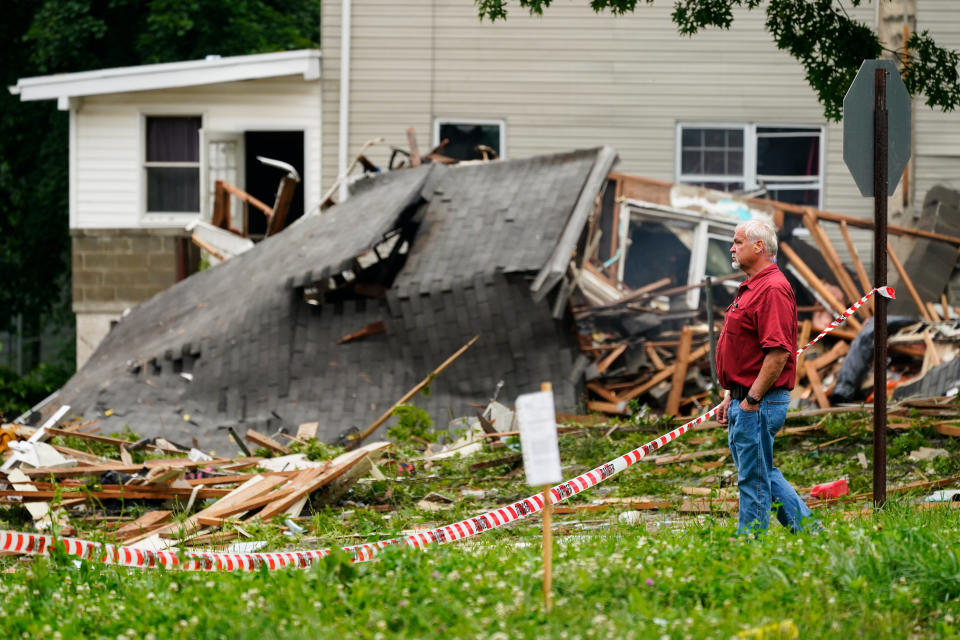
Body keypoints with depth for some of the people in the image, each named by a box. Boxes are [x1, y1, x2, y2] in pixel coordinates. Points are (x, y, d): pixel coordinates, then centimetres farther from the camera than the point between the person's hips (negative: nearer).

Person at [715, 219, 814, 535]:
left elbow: (778, 353, -23)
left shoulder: (773, 289, -17)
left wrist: (752, 399, -21)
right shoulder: (751, 288, 17)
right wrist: (730, 396, 20)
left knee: (754, 479, -5)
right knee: (763, 473, 16)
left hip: (759, 403, -11)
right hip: (745, 400, 11)